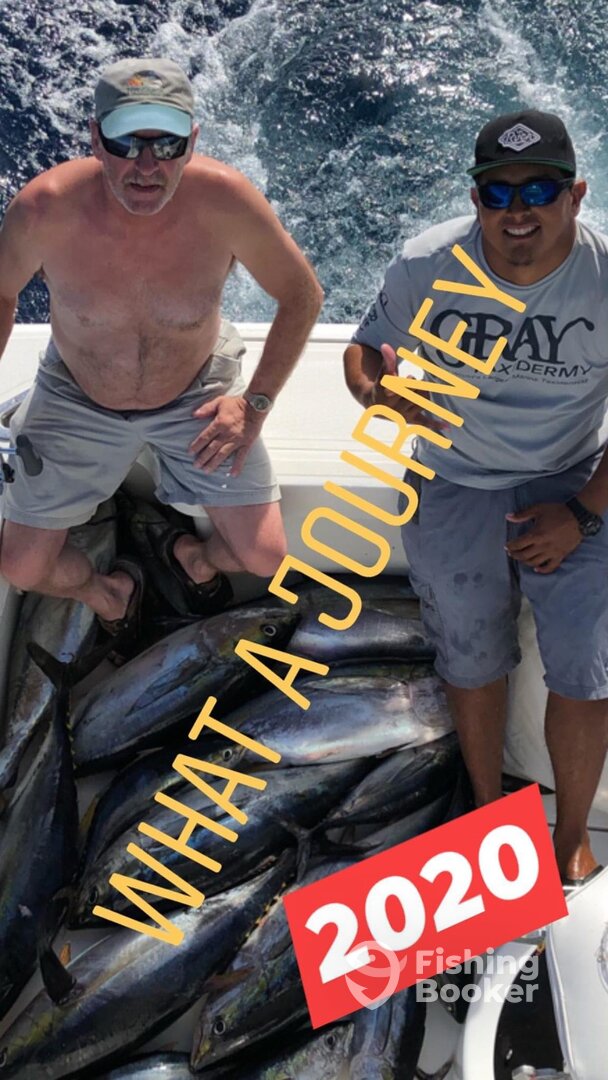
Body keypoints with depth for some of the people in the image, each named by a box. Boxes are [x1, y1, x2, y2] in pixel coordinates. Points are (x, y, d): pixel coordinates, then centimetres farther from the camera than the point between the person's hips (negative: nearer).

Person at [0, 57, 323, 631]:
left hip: (197, 395, 0)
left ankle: (194, 556, 34)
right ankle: (108, 590, 38)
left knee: (263, 559, -4)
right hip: (77, 400, 1)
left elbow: (302, 295, -13)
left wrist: (256, 401, -17)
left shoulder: (225, 200, -29)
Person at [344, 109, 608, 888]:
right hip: (457, 482, 1)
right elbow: (364, 349, 1)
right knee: (473, 663, 1)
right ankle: (487, 810, 30)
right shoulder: (427, 264, -11)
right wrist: (375, 389, -23)